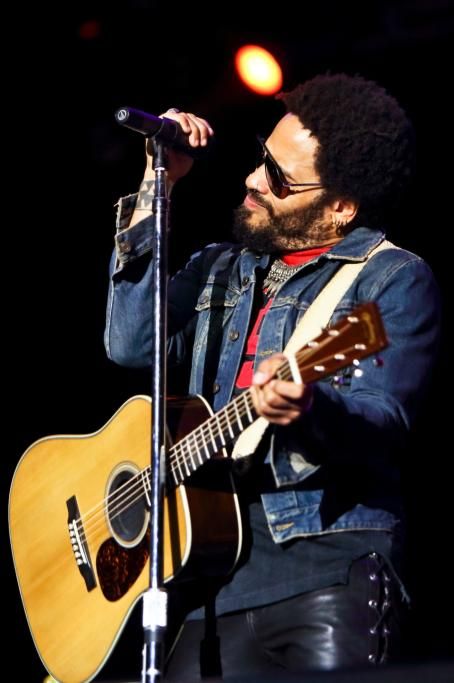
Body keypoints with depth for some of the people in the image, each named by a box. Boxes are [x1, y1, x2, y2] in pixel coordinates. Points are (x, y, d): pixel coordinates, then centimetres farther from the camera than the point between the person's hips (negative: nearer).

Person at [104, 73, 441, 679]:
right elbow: (132, 344, 3)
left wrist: (308, 409, -35)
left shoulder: (394, 281, 1)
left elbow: (382, 422, -12)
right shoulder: (220, 270, 20)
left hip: (330, 565, -5)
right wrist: (154, 191, 4)